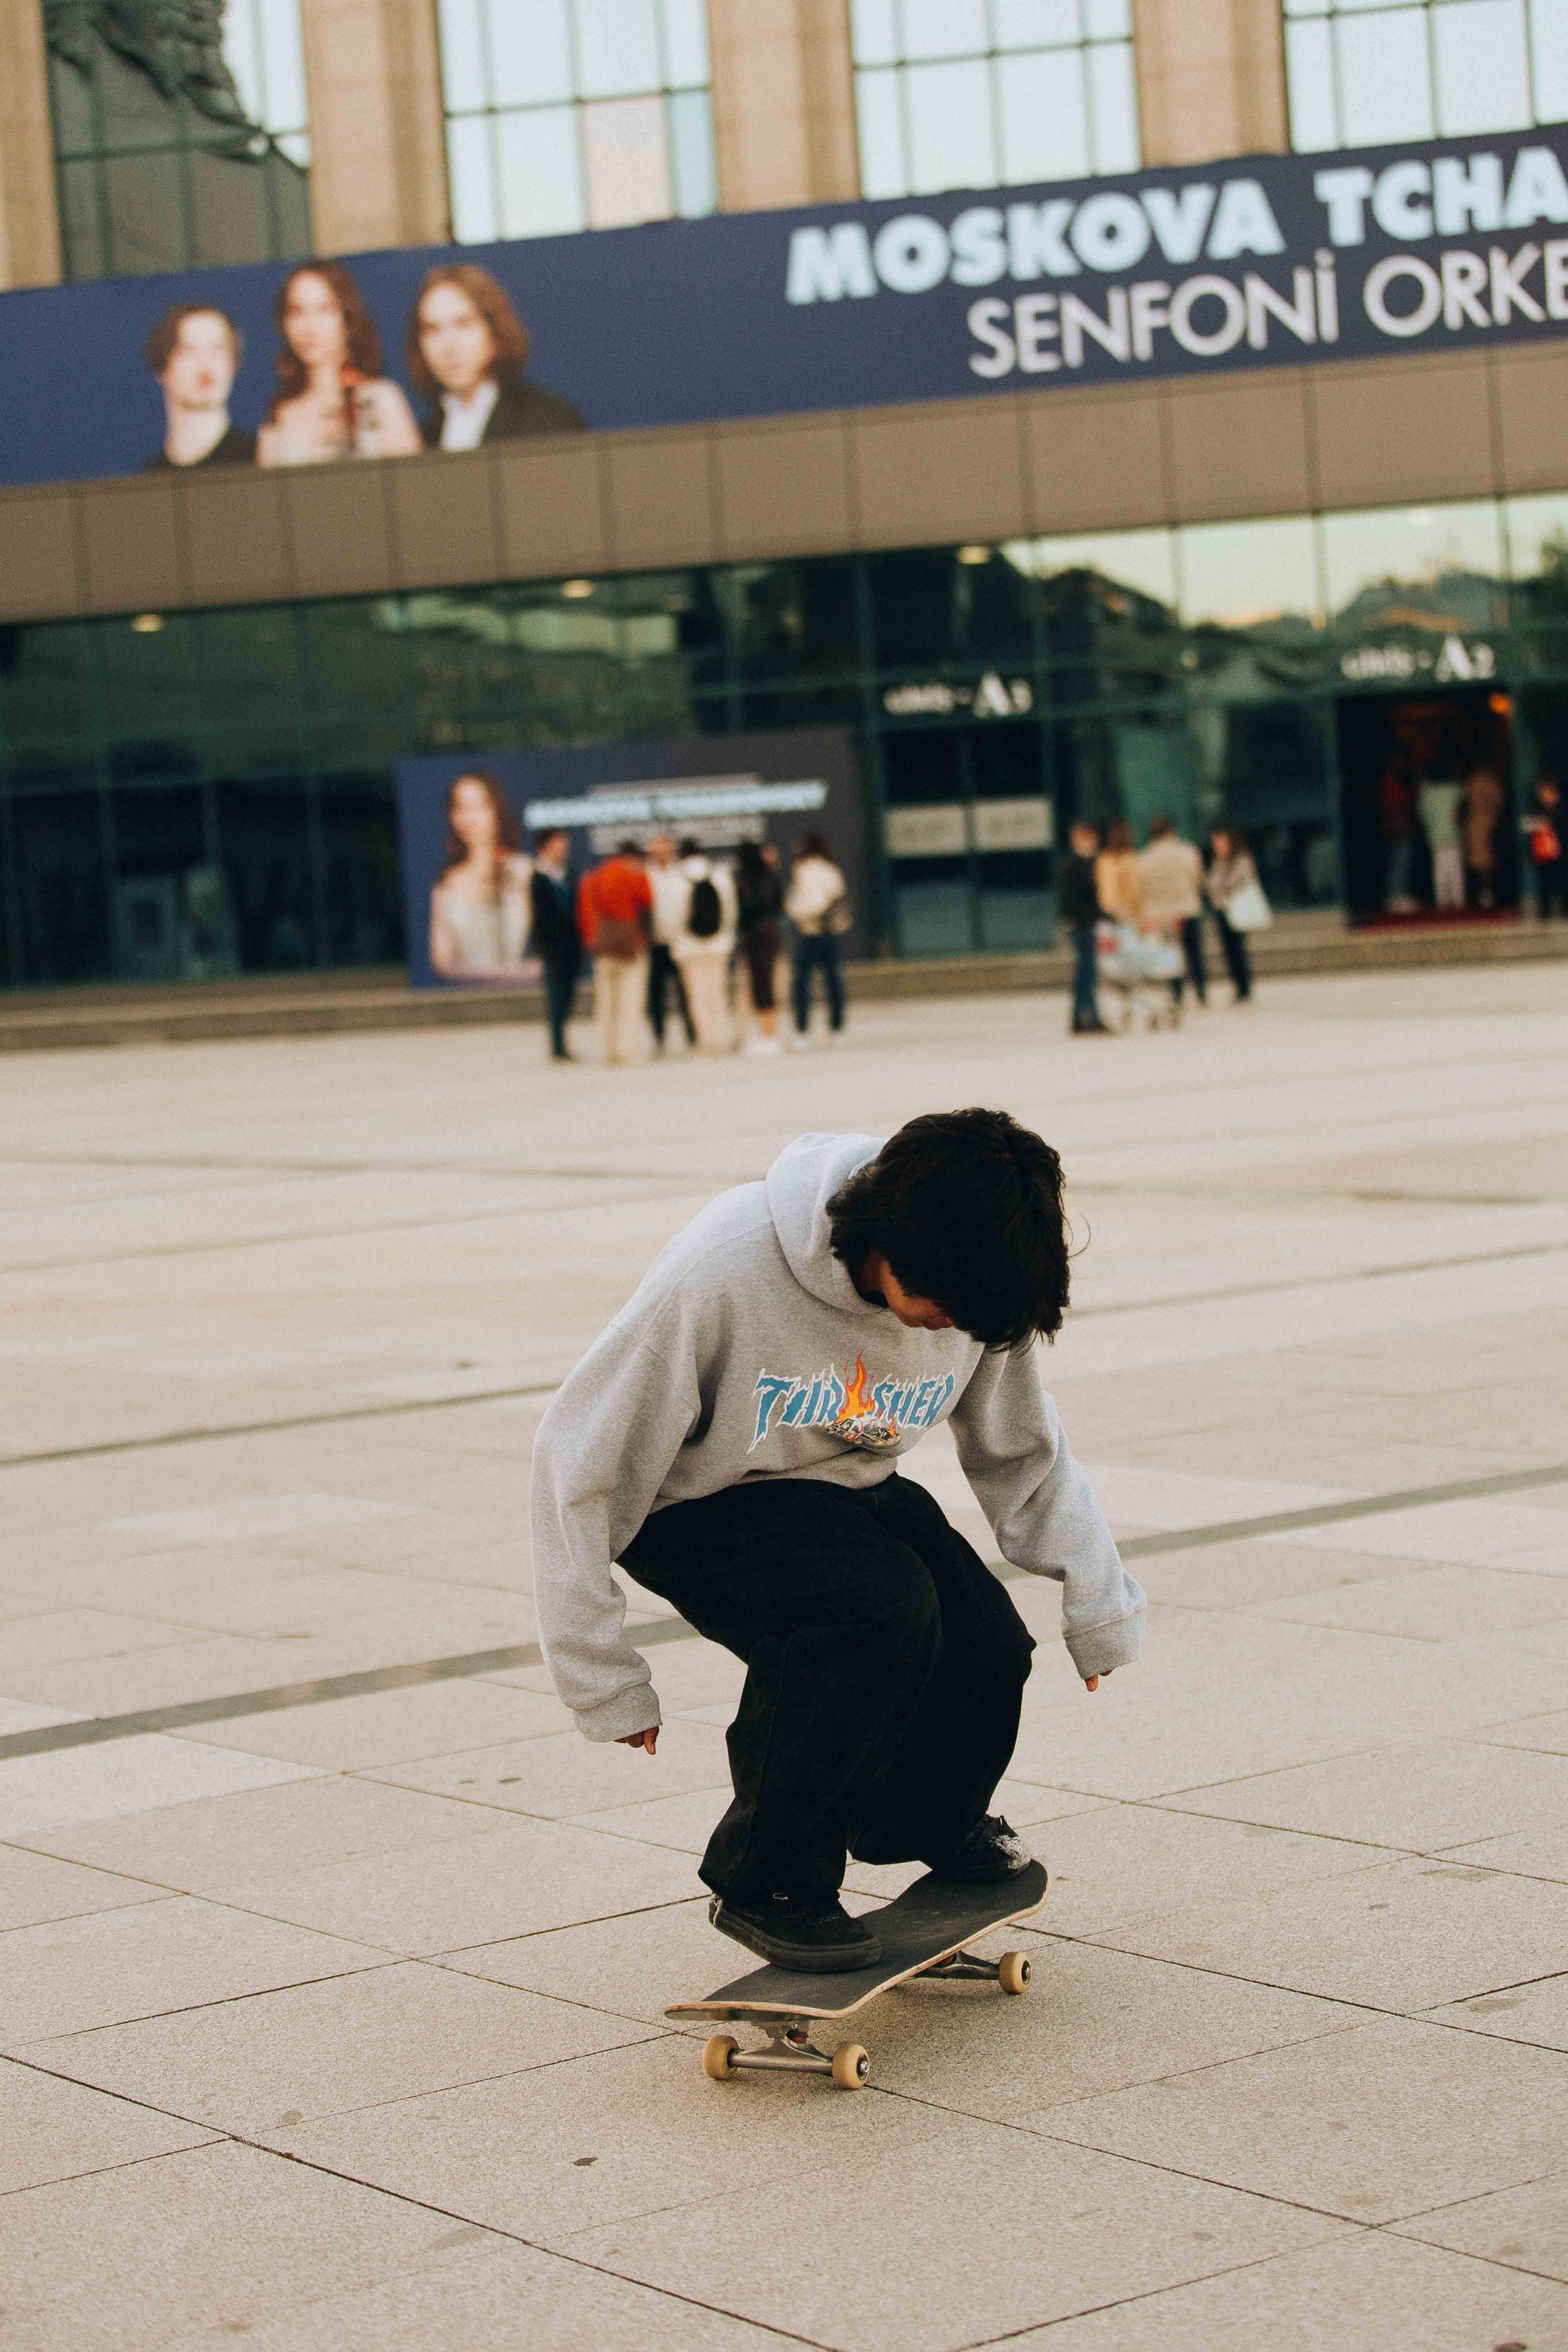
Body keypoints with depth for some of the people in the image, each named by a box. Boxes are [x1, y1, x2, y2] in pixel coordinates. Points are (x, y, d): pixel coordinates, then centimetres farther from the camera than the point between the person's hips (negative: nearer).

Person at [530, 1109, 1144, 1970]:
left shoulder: (975, 1287, -16)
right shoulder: (724, 1271, -33)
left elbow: (1024, 1453, 5)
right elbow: (582, 1457, -24)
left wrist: (1098, 1598, -1)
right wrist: (604, 1680, -20)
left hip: (847, 1488, 6)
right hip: (696, 1509, -5)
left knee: (988, 1648, -16)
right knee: (882, 1607, -31)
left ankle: (927, 1820, 20)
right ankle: (764, 1884, -12)